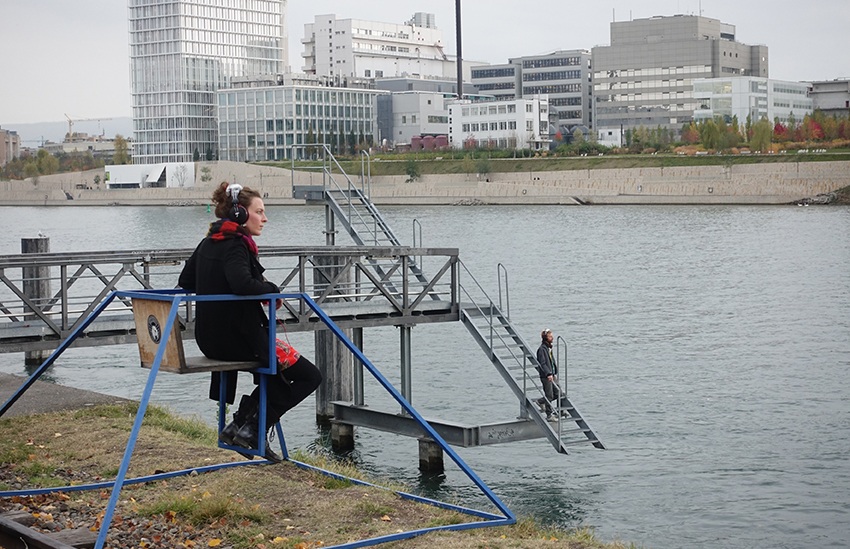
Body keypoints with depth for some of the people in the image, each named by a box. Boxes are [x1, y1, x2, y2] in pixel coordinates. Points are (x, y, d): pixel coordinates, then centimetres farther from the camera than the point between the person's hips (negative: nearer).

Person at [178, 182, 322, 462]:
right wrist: (271, 289, -15)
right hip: (238, 339, -10)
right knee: (309, 376, -1)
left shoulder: (208, 243, 11)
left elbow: (186, 281, 21)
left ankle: (242, 422, 21)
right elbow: (242, 284, -35)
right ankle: (250, 428, -3)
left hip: (210, 339, 10)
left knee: (279, 362, 33)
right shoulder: (235, 246, -17)